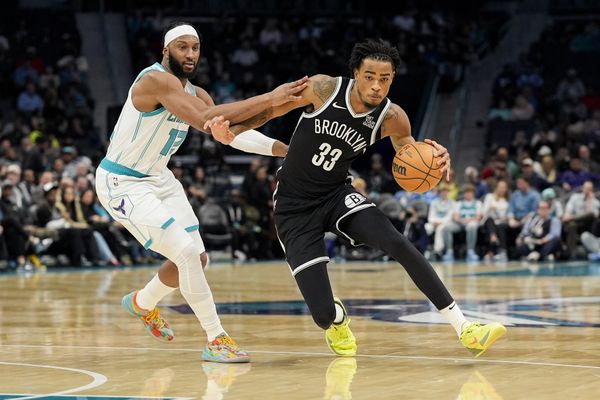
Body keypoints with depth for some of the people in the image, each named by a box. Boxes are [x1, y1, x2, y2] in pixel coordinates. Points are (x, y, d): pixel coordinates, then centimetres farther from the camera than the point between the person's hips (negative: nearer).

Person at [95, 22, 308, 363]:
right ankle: (216, 340, -9)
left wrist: (285, 149, -14)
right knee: (187, 252, -19)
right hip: (122, 183, -9)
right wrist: (269, 99, -42)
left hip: (158, 178, 9)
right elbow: (204, 120, -38)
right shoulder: (156, 80, -25)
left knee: (197, 258, 12)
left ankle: (142, 303, 40)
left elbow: (234, 131, 1)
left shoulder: (195, 94, 4)